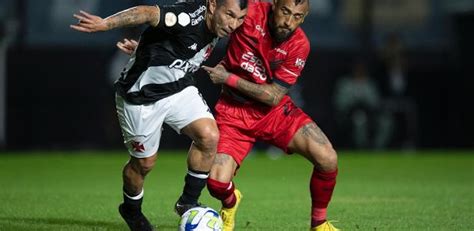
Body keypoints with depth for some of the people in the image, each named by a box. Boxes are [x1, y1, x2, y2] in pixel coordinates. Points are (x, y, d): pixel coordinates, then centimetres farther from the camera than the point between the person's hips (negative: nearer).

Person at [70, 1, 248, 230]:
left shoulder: (215, 23, -5)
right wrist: (104, 23, -54)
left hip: (177, 88, 7)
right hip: (140, 95, -7)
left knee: (209, 136, -15)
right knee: (144, 162, 7)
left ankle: (188, 203, 3)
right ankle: (131, 210, 38)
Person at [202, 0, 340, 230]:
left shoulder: (299, 45, -15)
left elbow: (274, 96, -15)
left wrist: (228, 78, -19)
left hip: (274, 110, 1)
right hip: (233, 110, -1)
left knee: (328, 159, -19)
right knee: (217, 183, -18)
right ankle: (230, 203, 23)